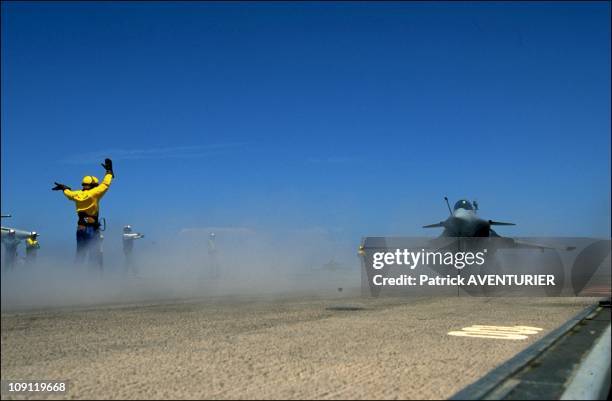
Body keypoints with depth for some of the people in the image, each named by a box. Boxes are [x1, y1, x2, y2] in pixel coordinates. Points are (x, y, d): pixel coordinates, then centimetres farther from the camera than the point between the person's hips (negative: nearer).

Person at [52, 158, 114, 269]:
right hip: (92, 228, -6)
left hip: (80, 228, 7)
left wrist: (63, 187, 48)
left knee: (80, 254, 16)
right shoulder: (94, 193, -11)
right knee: (96, 255, -5)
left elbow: (68, 192, 26)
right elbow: (105, 184, -7)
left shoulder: (77, 194, 6)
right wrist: (109, 171, 6)